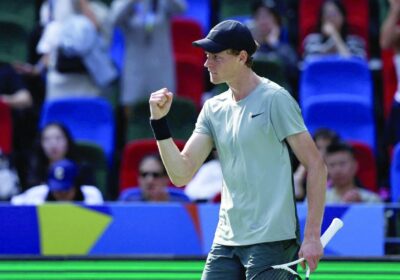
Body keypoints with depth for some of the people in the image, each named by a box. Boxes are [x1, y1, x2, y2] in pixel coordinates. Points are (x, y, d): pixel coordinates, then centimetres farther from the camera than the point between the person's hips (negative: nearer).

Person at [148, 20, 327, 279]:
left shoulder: (275, 99, -8)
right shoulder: (213, 109, 11)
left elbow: (316, 165, -9)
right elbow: (181, 174, 6)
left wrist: (312, 236, -14)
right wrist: (159, 122, -6)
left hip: (271, 241, -7)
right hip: (226, 241, 7)